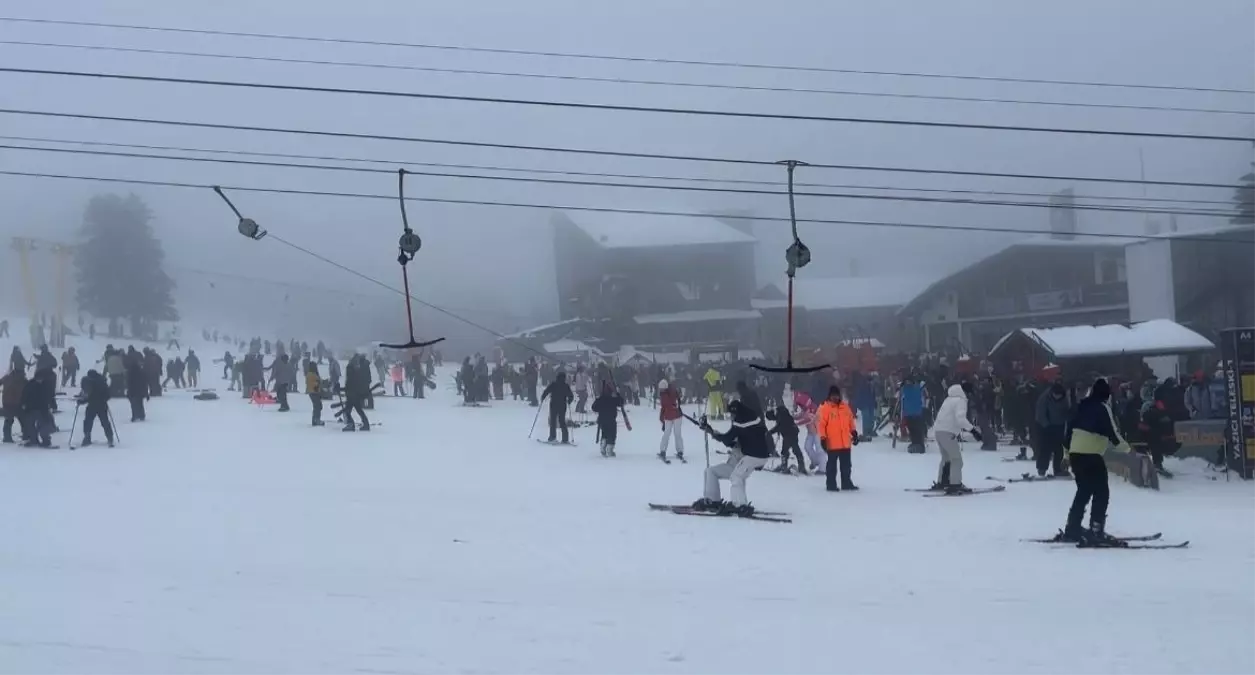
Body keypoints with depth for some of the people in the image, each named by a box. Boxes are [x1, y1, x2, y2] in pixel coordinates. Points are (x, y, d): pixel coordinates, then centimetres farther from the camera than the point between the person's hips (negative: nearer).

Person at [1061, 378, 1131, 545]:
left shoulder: (1083, 406, 15)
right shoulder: (1102, 407, -7)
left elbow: (1070, 428, 18)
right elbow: (1111, 431, -14)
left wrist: (1067, 452, 25)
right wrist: (1125, 447, -1)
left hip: (1075, 453, 8)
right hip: (1091, 454, -8)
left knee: (1084, 491, 19)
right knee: (1101, 492, -3)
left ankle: (1071, 529, 21)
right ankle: (1096, 532, -11)